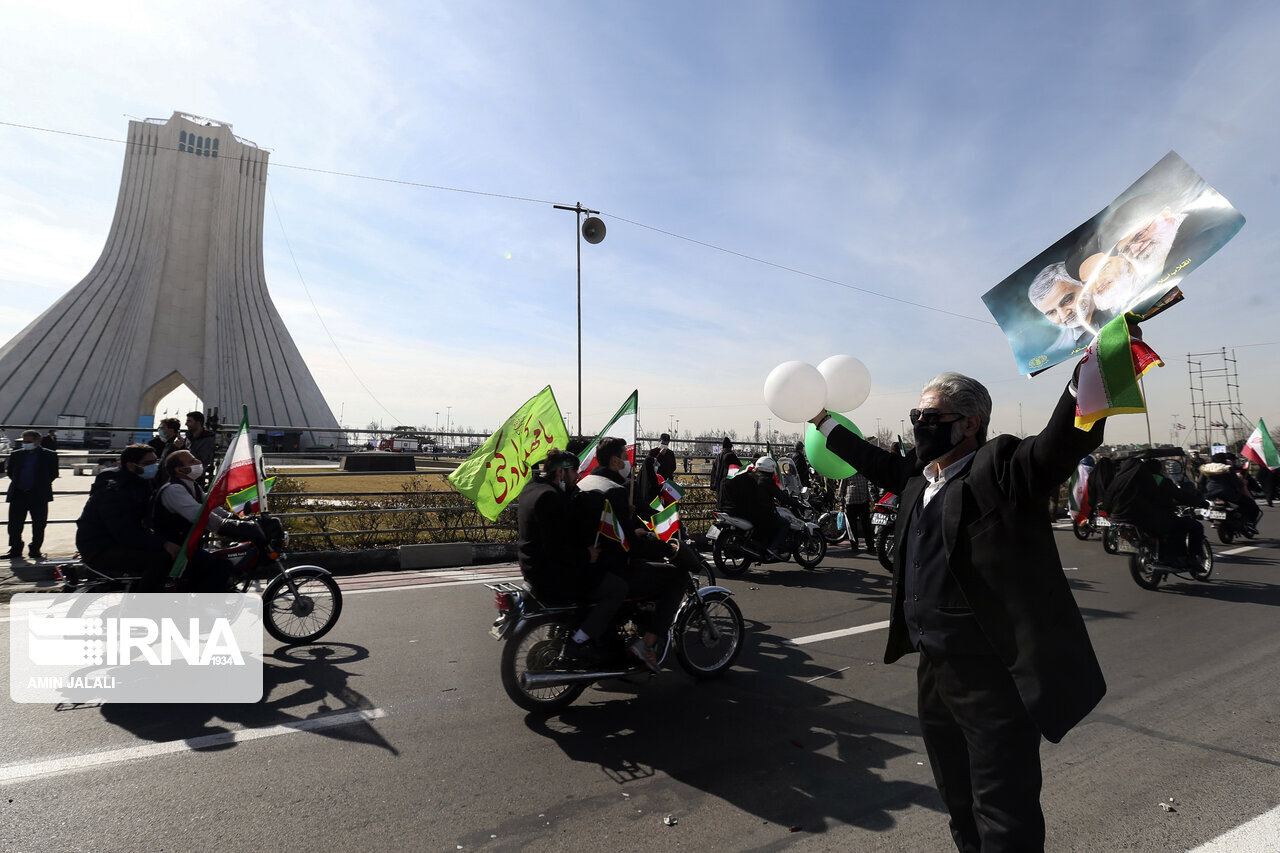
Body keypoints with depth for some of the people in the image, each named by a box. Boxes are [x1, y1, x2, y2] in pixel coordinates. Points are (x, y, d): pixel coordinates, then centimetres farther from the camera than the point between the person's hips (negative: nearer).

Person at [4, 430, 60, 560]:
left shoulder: (49, 455, 1)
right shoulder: (16, 455, 10)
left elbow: (53, 474, 4)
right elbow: (9, 471, 18)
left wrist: (42, 485, 1)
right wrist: (16, 483, 9)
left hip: (39, 496, -3)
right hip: (18, 495, 3)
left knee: (39, 525, 2)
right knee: (14, 525, 5)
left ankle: (35, 550, 13)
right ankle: (15, 550, 17)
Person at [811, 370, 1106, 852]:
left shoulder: (1000, 467, -15)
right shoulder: (918, 474, 7)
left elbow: (1068, 440, -29)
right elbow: (876, 462, 24)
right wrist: (823, 421, 32)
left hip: (994, 678, -8)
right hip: (934, 669, 8)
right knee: (959, 804, 26)